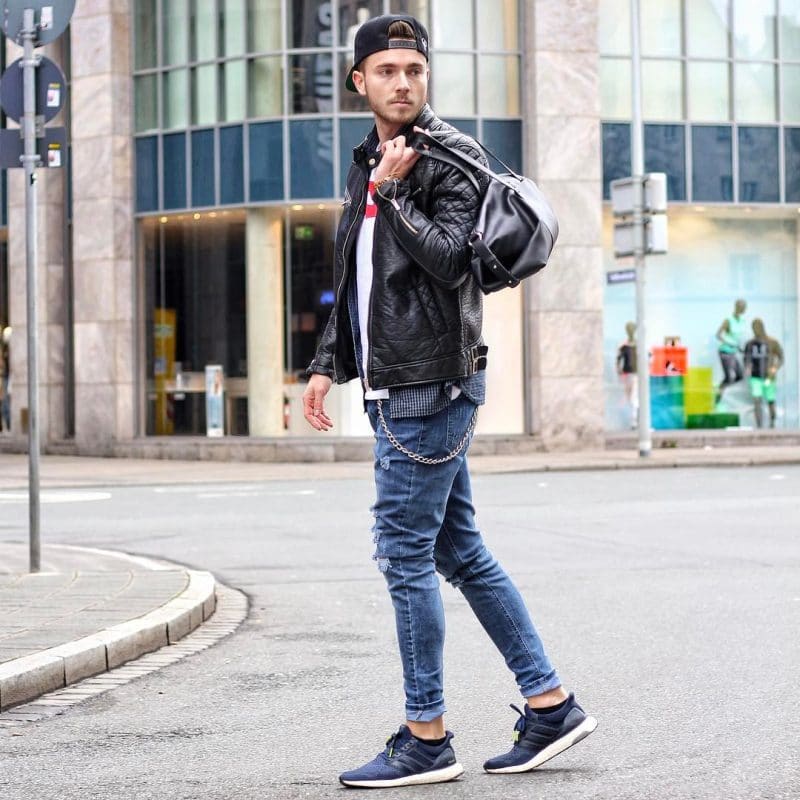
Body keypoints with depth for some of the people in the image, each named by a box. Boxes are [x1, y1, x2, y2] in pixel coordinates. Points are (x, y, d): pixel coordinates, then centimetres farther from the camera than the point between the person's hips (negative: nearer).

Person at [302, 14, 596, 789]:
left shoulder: (451, 158, -8)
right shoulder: (367, 164, 17)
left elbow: (447, 259, -22)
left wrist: (392, 190, -17)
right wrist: (328, 366, 20)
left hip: (430, 386, -9)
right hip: (397, 387, 9)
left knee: (405, 553, -6)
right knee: (460, 552, 11)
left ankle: (426, 738, 2)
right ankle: (549, 703, 18)